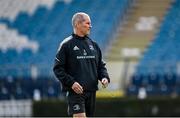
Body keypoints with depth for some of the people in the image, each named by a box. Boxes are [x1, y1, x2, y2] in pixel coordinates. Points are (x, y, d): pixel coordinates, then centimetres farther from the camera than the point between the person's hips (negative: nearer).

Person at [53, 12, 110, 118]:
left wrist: (105, 77, 0)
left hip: (91, 91, 6)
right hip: (76, 91, -6)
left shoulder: (93, 44, 14)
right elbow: (58, 68, -6)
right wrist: (71, 82, -17)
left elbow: (101, 65, 21)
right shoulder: (67, 44, -3)